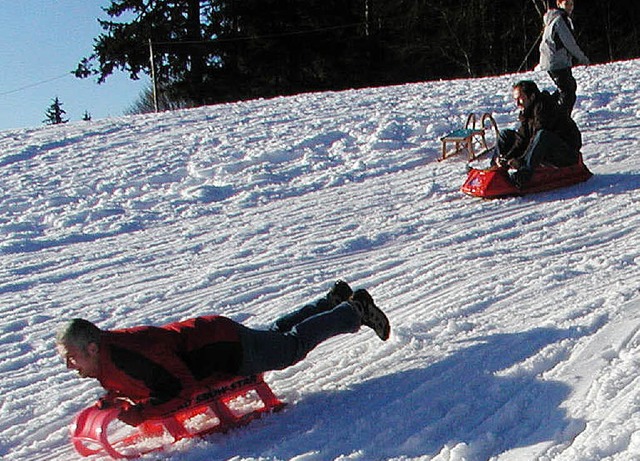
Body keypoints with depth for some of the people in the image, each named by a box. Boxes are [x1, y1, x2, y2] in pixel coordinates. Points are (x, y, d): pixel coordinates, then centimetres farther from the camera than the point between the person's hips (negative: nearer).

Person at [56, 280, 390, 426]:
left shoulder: (131, 356, -35)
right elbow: (123, 384, 13)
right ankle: (334, 301, 44)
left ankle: (355, 311, 28)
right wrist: (109, 401, -6)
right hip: (211, 336, 8)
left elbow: (181, 388, -36)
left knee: (292, 345, 13)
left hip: (229, 347, -8)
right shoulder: (108, 353, -7)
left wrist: (136, 412, -36)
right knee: (277, 333, 28)